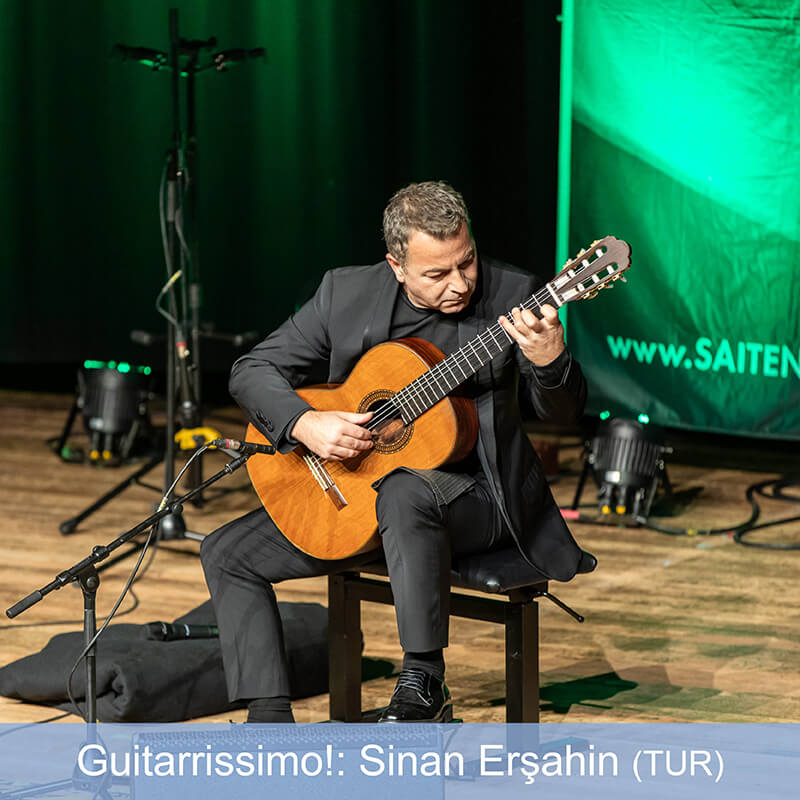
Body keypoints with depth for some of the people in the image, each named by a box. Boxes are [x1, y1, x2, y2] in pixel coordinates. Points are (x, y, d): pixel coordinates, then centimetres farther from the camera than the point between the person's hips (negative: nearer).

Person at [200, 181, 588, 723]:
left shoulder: (510, 296, -10)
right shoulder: (347, 293, -3)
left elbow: (563, 413, -12)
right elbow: (252, 370, 0)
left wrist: (549, 361, -35)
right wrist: (304, 424, -20)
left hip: (473, 493, -5)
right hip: (352, 492, 5)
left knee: (404, 493, -40)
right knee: (227, 553, -2)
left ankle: (424, 688, -29)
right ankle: (271, 724, -4)